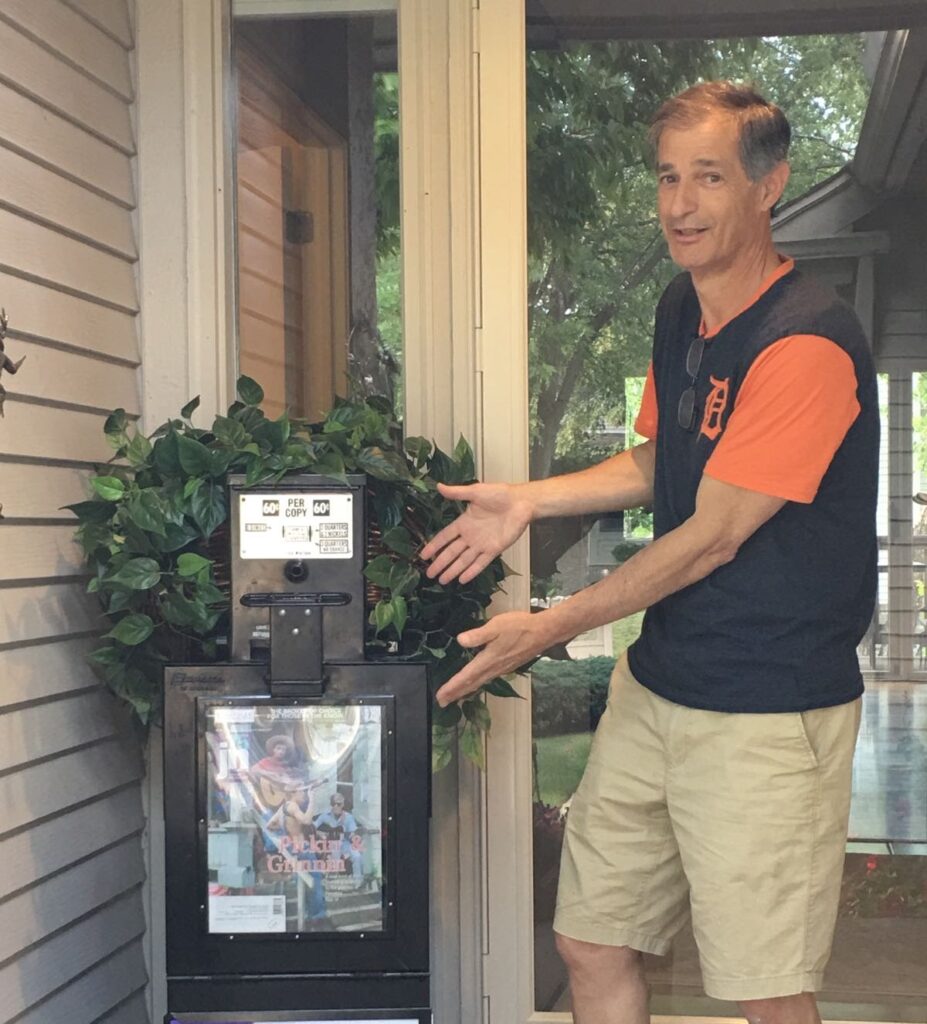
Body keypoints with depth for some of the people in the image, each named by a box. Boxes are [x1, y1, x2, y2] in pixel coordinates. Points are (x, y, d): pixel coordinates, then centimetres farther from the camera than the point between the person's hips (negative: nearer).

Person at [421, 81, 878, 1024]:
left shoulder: (805, 343, -21)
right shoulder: (681, 310, 8)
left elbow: (712, 536, -19)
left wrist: (551, 628, -12)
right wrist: (528, 500, 9)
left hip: (765, 710, -8)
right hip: (655, 685, 8)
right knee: (592, 945, 14)